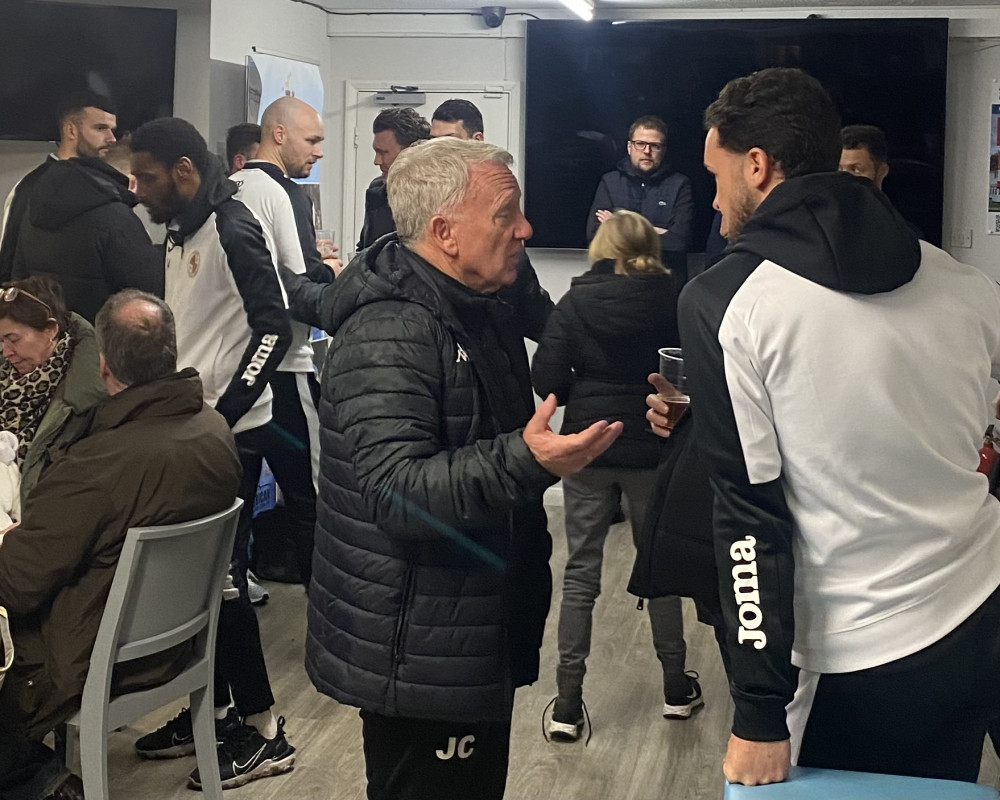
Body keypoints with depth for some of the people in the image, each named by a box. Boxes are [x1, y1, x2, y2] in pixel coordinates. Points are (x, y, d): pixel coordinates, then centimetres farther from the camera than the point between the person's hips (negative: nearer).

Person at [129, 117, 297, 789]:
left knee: (220, 575, -4)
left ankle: (262, 731, 6)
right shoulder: (182, 233, 13)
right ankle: (211, 707, 26)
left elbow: (275, 329, -20)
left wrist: (222, 413, -22)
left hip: (228, 432, -9)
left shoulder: (232, 229, -15)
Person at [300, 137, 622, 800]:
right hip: (420, 659, -10)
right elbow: (395, 493, -32)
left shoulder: (488, 316, 12)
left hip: (484, 638, 10)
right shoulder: (389, 336, -21)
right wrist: (523, 462, -42)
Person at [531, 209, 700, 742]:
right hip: (652, 447, 1)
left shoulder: (576, 302, -7)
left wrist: (583, 394, 8)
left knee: (580, 573, 7)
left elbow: (547, 378, -11)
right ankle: (676, 688, 27)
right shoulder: (672, 302, -6)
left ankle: (568, 704, 5)